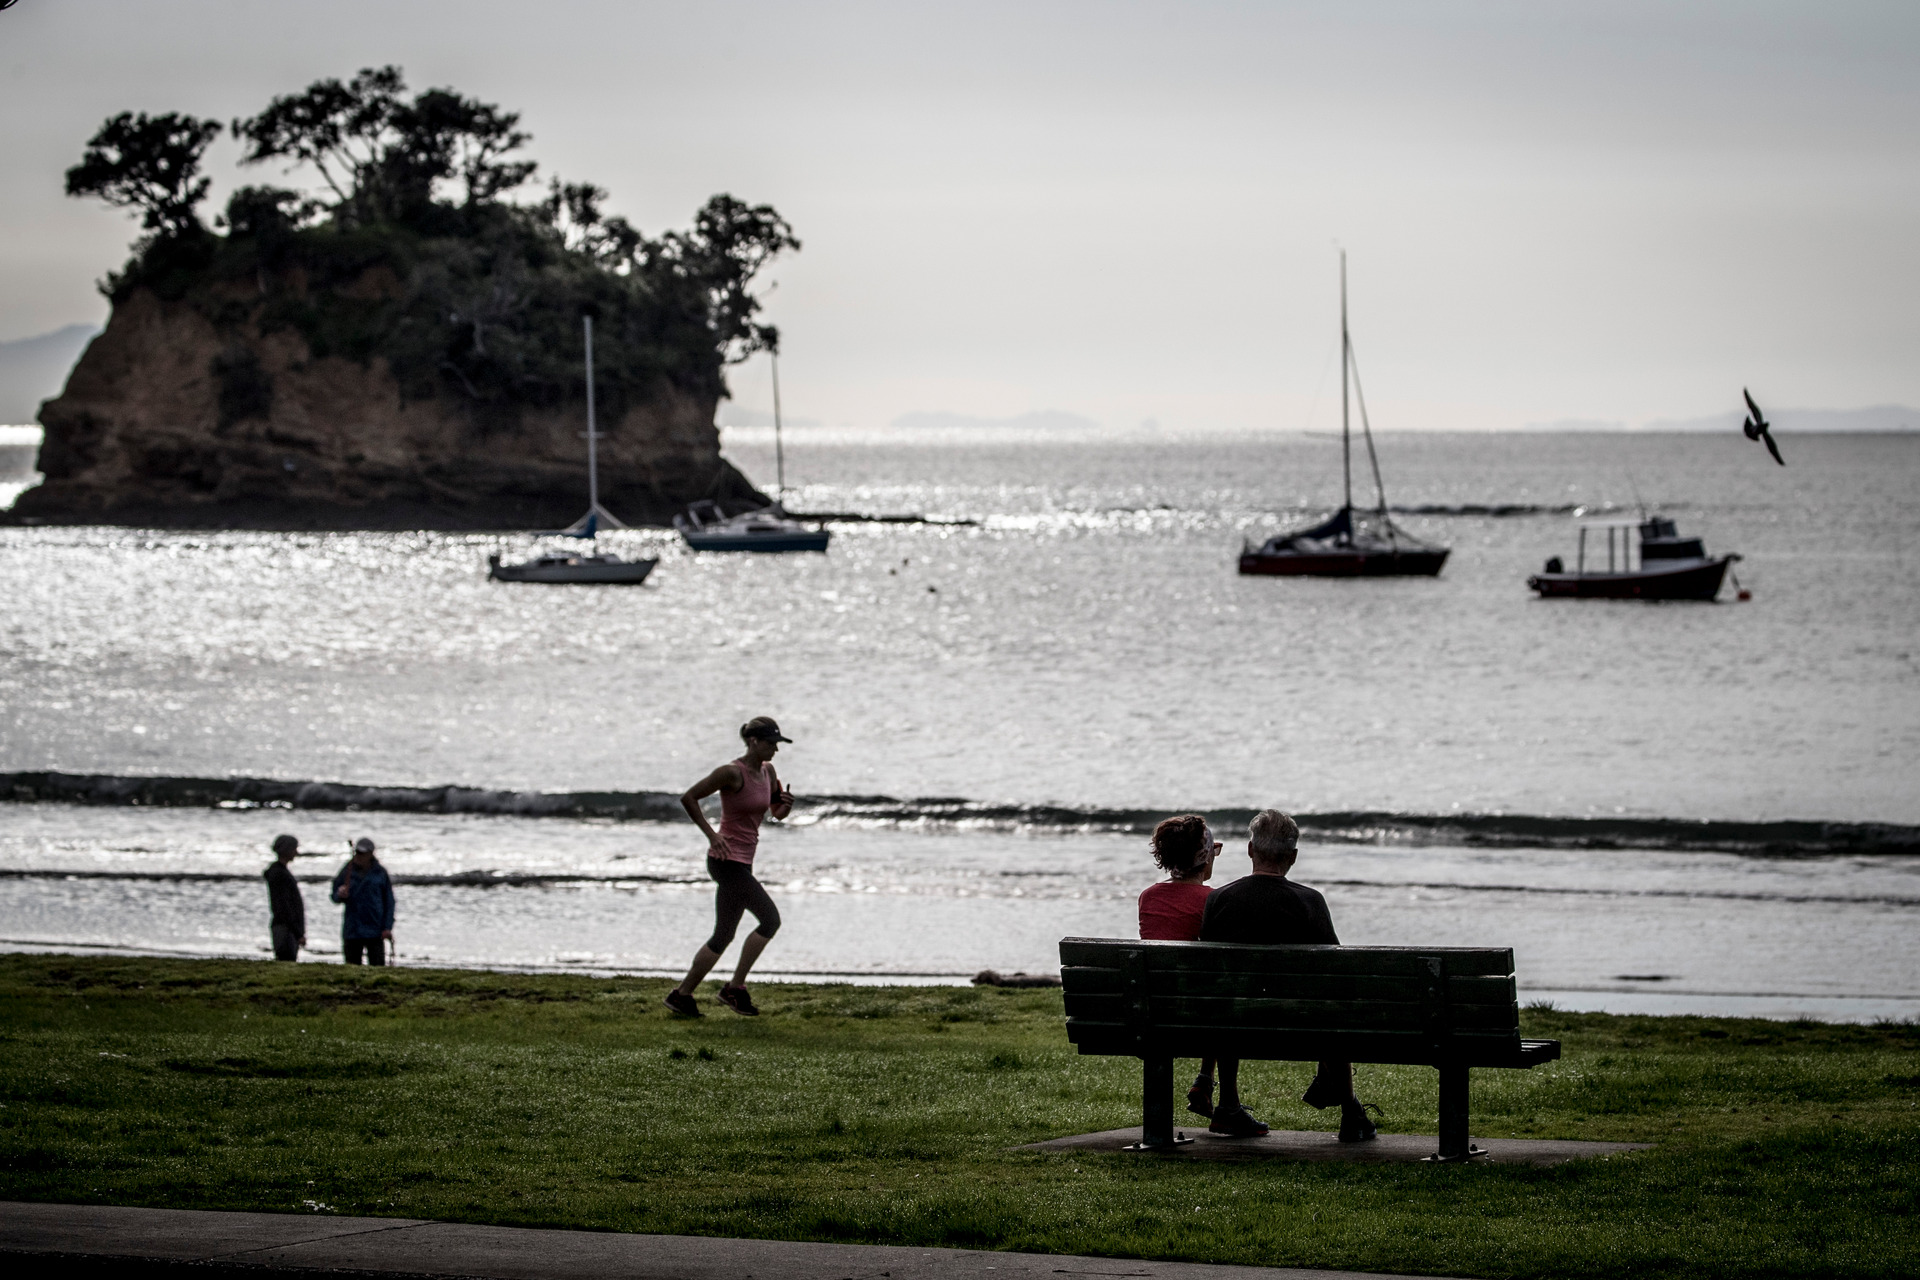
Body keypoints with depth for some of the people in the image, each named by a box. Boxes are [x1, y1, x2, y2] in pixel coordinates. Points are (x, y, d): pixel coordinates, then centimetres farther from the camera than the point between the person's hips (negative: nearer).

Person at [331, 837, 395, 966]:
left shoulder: (380, 873, 2)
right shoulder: (347, 871, 5)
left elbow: (389, 902, 5)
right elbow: (335, 897, 11)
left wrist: (387, 927, -3)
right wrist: (340, 895, -15)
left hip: (375, 931, -2)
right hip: (352, 930, 2)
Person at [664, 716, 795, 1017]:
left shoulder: (767, 772, 8)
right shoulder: (732, 773, -16)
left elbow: (777, 813, 19)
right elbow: (688, 798, -13)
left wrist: (786, 804, -5)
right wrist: (711, 834, -16)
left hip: (741, 864, 9)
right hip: (728, 860, -9)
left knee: (723, 936, 10)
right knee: (770, 919, -11)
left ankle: (682, 994, 14)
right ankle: (736, 987, -5)